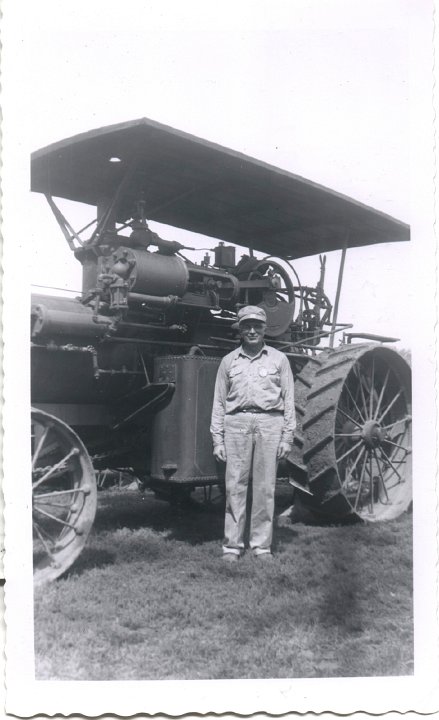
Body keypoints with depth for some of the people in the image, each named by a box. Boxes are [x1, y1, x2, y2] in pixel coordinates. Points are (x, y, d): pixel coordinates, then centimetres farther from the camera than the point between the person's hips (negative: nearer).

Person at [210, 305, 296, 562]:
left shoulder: (279, 359, 11)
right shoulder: (229, 361, 13)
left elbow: (289, 400, 10)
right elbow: (219, 403, 12)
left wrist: (288, 437, 2)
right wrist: (217, 440, 6)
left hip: (270, 423, 0)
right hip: (236, 423, 1)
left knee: (265, 487, 2)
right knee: (235, 486, 1)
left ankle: (262, 544, 13)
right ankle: (232, 545, 10)